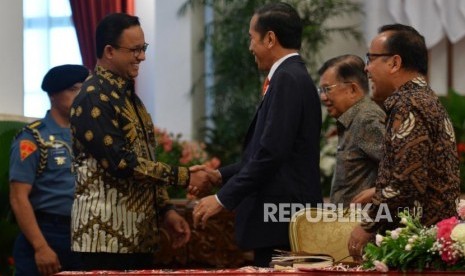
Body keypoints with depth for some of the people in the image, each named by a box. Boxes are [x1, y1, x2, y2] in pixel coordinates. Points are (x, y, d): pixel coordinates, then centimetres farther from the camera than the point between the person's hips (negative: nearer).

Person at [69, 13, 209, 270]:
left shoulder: (128, 94, 16)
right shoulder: (94, 99, -13)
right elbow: (122, 163, -20)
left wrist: (165, 210, 12)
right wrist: (183, 176, -16)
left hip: (138, 235, 9)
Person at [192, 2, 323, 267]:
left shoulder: (288, 79, -14)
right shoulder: (293, 77, 16)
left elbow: (271, 153, -21)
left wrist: (223, 198, -18)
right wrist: (221, 175, 17)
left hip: (282, 220, -10)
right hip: (283, 217, 10)